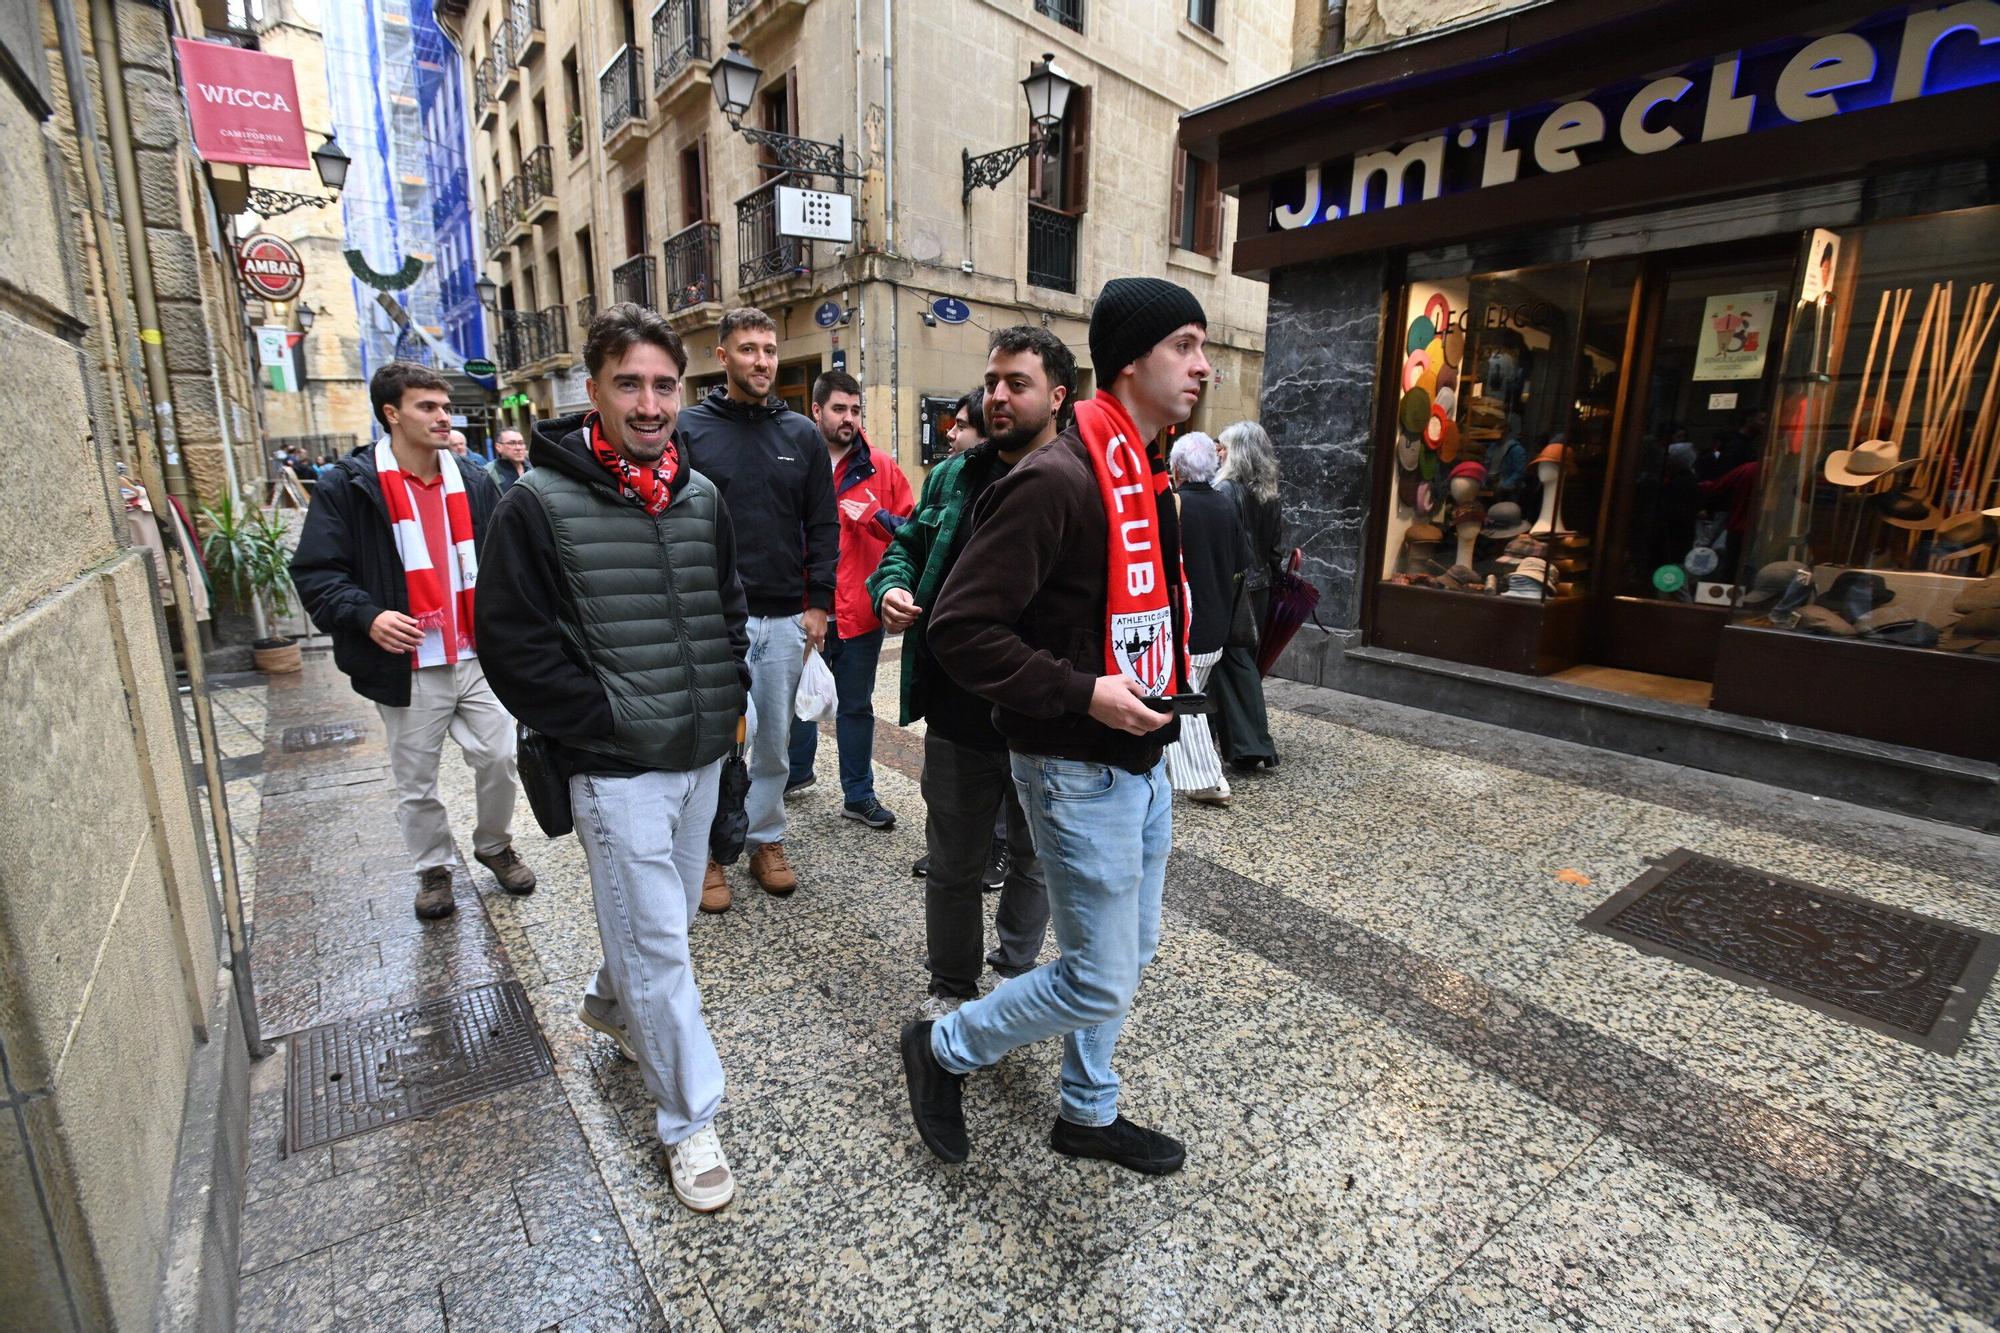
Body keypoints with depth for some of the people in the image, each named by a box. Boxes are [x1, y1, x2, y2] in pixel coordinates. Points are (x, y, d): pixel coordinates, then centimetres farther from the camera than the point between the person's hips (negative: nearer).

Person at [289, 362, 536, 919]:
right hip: (409, 669, -2)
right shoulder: (348, 486, -5)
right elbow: (315, 573, -6)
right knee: (416, 783, 12)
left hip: (477, 658, 3)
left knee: (499, 759, 8)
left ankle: (495, 845, 34)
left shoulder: (473, 483, 6)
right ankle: (433, 868, 34)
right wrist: (366, 615, -22)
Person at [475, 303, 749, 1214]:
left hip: (701, 755, 6)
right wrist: (602, 723, -12)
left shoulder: (700, 497, 6)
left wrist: (729, 701, 6)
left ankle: (610, 1004, 52)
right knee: (656, 941, 2)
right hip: (615, 768, -6)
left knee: (670, 914, 22)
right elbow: (515, 643, -10)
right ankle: (689, 1121, 19)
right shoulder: (539, 503, -11)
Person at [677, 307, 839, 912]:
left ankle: (766, 839, 28)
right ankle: (712, 851, 20)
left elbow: (823, 526, 8)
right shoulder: (690, 428, 1)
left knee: (776, 741, 11)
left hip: (786, 618, 3)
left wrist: (819, 603, 1)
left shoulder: (802, 435, 8)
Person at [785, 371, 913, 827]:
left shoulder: (882, 469, 2)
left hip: (860, 611, 0)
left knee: (856, 705, 10)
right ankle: (798, 770, 42)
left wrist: (877, 517, -16)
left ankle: (859, 795, 24)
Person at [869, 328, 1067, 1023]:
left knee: (1034, 858, 19)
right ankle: (951, 985, 40)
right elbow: (905, 546, 16)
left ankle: (1016, 973, 44)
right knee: (953, 862, 17)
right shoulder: (953, 476, 5)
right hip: (958, 715, 3)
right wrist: (892, 588, -6)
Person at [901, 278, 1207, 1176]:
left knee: (1129, 953, 21)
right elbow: (961, 630, -23)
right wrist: (1083, 693, -24)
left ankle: (1089, 1112, 43)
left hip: (1142, 760, 10)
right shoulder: (1057, 479, -21)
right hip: (1081, 771, -9)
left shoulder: (1149, 474, 10)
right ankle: (944, 1049, 26)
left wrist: (1164, 687, 12)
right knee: (1100, 982, 2)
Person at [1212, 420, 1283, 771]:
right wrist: (1276, 580, 18)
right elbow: (1278, 547, 10)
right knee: (1248, 661, 15)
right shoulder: (1269, 495, 8)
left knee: (1233, 663, -2)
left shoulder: (1226, 490, -13)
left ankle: (1248, 747, -2)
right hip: (1259, 589, 7)